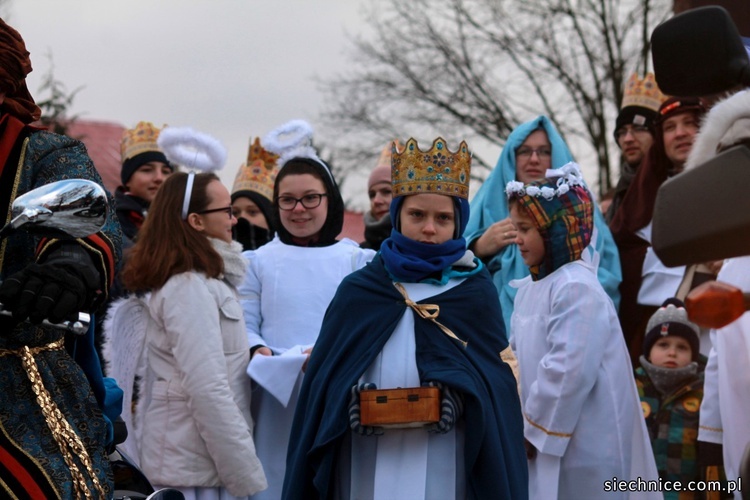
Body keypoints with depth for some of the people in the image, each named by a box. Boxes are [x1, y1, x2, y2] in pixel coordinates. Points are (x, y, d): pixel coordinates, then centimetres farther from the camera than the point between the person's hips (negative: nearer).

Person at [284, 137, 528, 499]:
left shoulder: (476, 293, 4)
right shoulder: (357, 291, 6)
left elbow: (499, 381, -1)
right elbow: (326, 379, 5)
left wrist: (463, 400, -19)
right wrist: (351, 402, -14)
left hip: (444, 469, -1)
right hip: (369, 467, 1)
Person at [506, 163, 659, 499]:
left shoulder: (577, 288, -18)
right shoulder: (531, 287, 11)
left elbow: (568, 372, -23)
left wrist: (533, 431, -15)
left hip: (578, 447, -9)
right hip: (542, 439, 9)